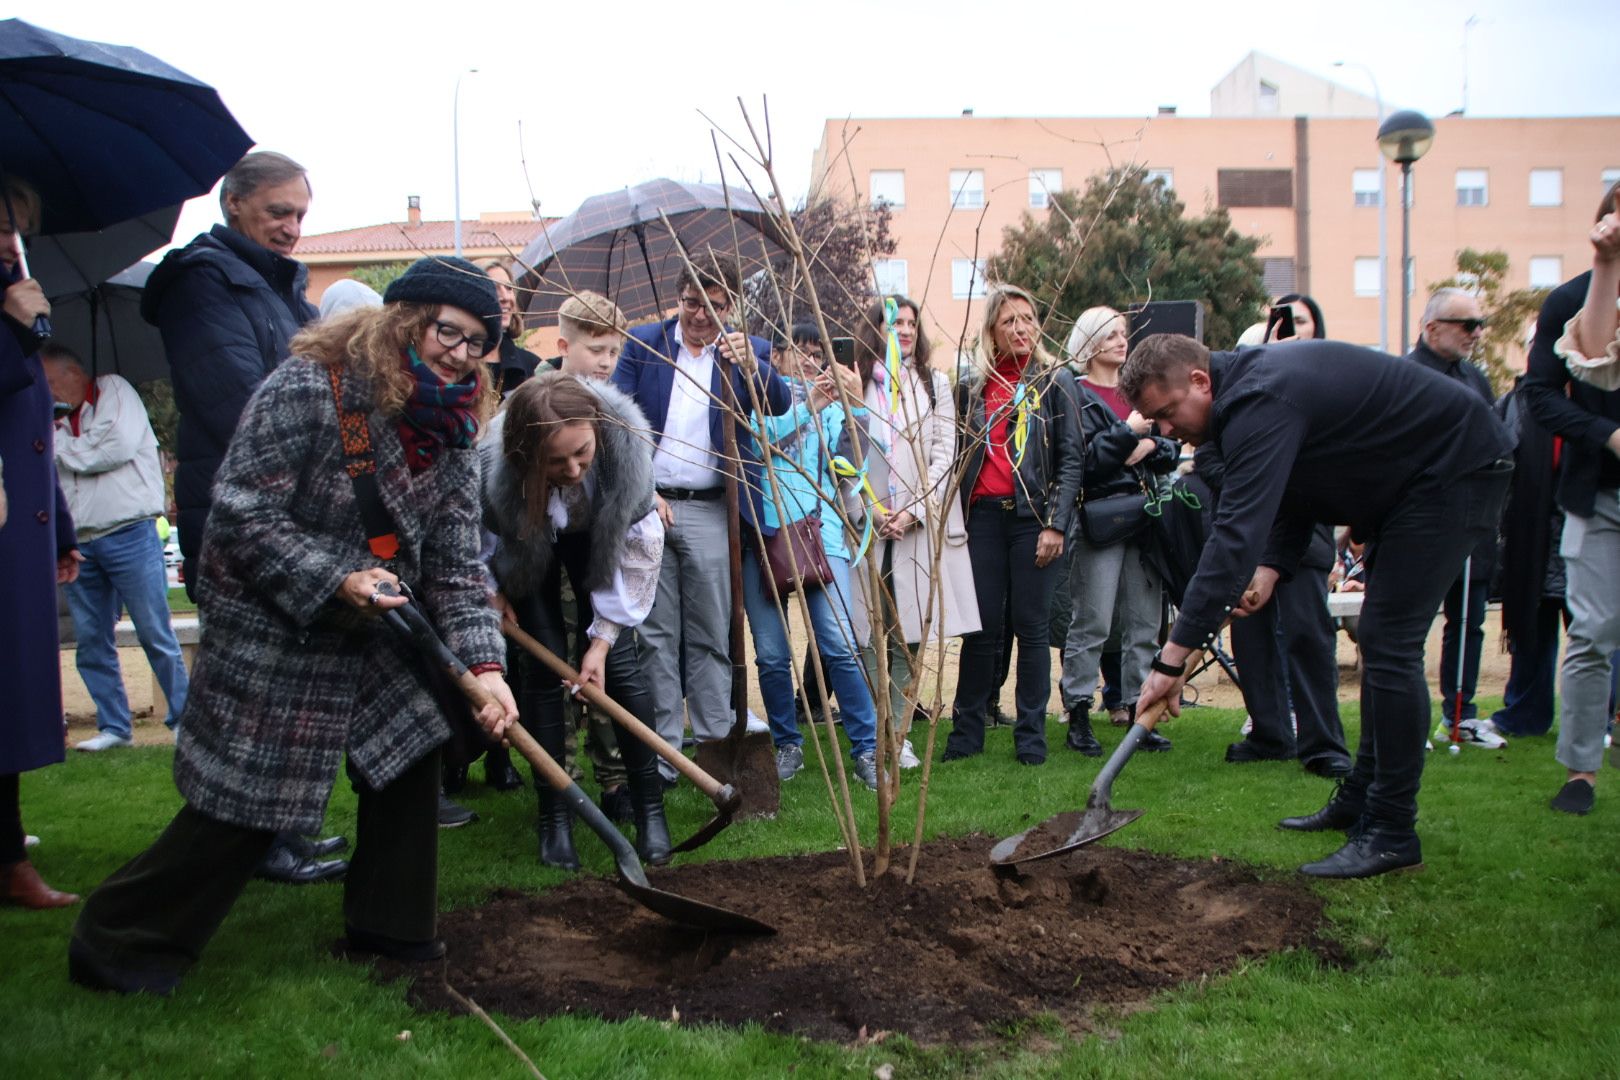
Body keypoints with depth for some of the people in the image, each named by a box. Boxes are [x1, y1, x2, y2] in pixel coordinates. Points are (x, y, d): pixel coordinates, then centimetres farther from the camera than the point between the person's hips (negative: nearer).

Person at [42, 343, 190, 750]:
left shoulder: (115, 391, 2)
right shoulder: (60, 419, 19)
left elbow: (118, 446, -14)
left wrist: (62, 448, -2)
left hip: (129, 536, -7)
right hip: (80, 543, 7)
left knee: (156, 636, -4)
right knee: (91, 642, 6)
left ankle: (185, 718, 3)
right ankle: (113, 727, 14)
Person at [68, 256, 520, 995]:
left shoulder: (449, 435, 1)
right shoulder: (308, 388, -21)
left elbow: (457, 567, -2)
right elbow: (241, 515, -21)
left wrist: (484, 665, -14)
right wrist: (334, 583, -27)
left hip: (373, 633, 8)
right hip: (270, 635, -7)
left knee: (411, 755, 9)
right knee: (244, 806, -4)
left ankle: (389, 926, 27)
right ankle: (114, 943, 14)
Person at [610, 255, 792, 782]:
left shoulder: (750, 350, 7)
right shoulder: (643, 342, 8)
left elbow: (780, 405, -11)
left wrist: (751, 365, -30)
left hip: (709, 510, -1)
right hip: (645, 503, 1)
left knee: (710, 638, 3)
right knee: (655, 635, 4)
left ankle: (715, 750, 9)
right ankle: (659, 754, 10)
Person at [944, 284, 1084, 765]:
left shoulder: (1056, 381, 3)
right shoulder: (974, 387, 12)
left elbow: (1072, 458, -2)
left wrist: (1055, 524, -10)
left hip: (1031, 516, -2)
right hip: (983, 515, 2)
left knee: (1030, 627, 1)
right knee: (980, 628, 3)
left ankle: (1031, 734, 10)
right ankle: (967, 730, 12)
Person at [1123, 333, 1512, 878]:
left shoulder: (1260, 404, -29)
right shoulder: (1249, 389, 4)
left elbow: (1236, 537, -36)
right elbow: (1291, 497, 13)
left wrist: (1172, 659, -36)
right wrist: (1270, 569, -4)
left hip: (1458, 470, -11)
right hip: (1414, 478, 11)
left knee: (1390, 644, -13)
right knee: (1381, 639, 14)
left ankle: (1392, 834, -6)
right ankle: (1360, 800, 24)